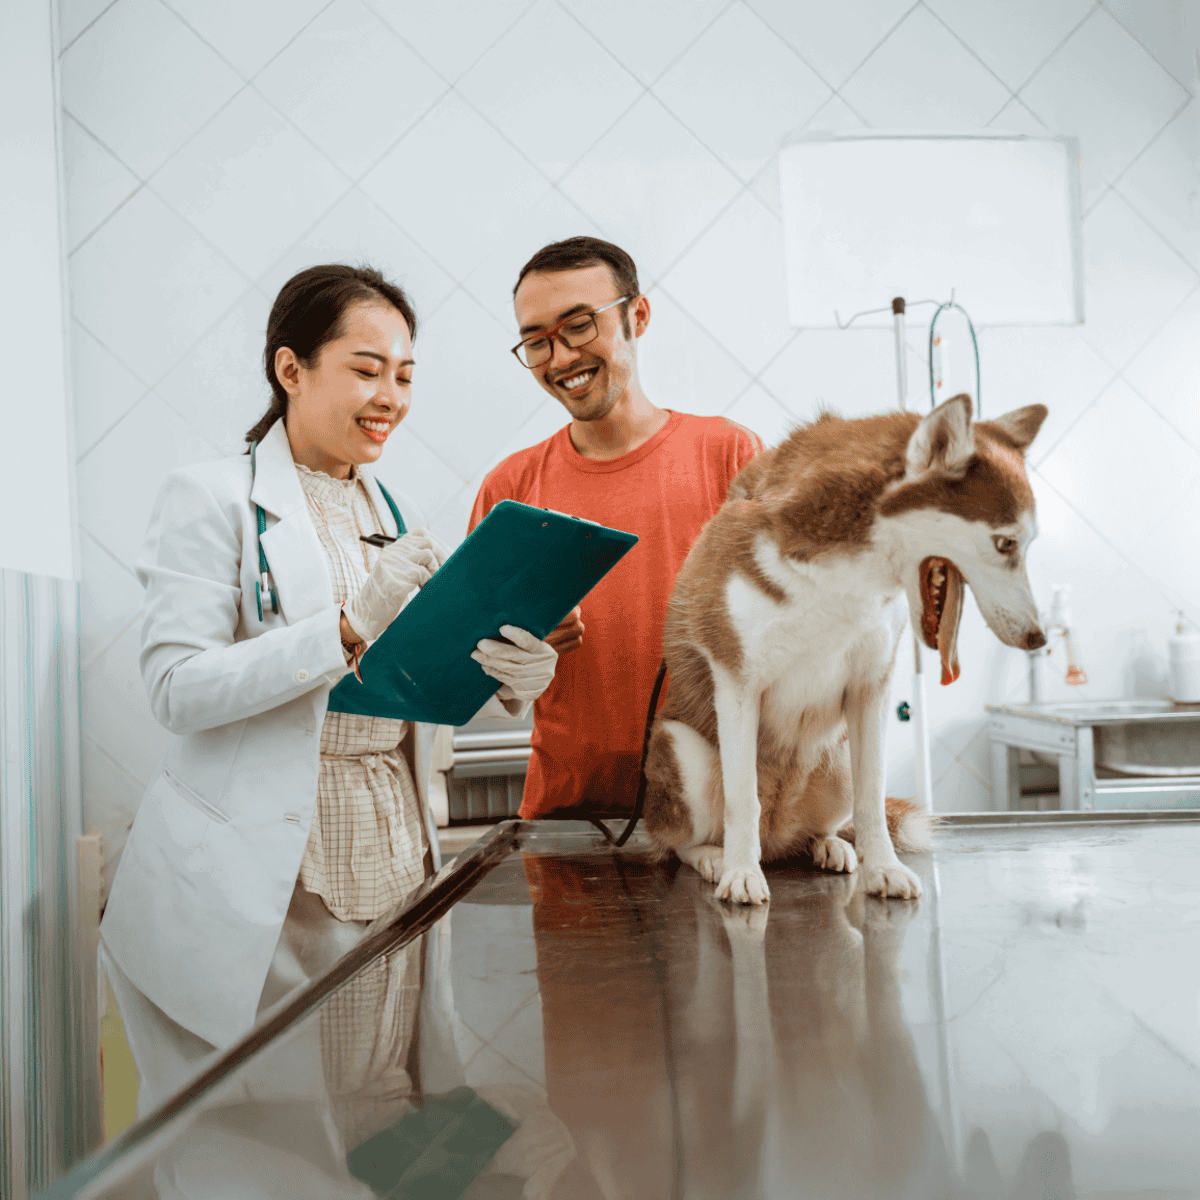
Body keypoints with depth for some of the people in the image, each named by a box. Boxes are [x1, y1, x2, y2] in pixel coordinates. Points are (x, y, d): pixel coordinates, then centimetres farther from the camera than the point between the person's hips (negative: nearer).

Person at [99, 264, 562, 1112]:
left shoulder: (397, 516, 15)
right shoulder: (213, 499, -5)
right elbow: (177, 689, -15)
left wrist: (518, 675, -10)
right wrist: (351, 629, -24)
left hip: (388, 876, 6)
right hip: (249, 892, -5)